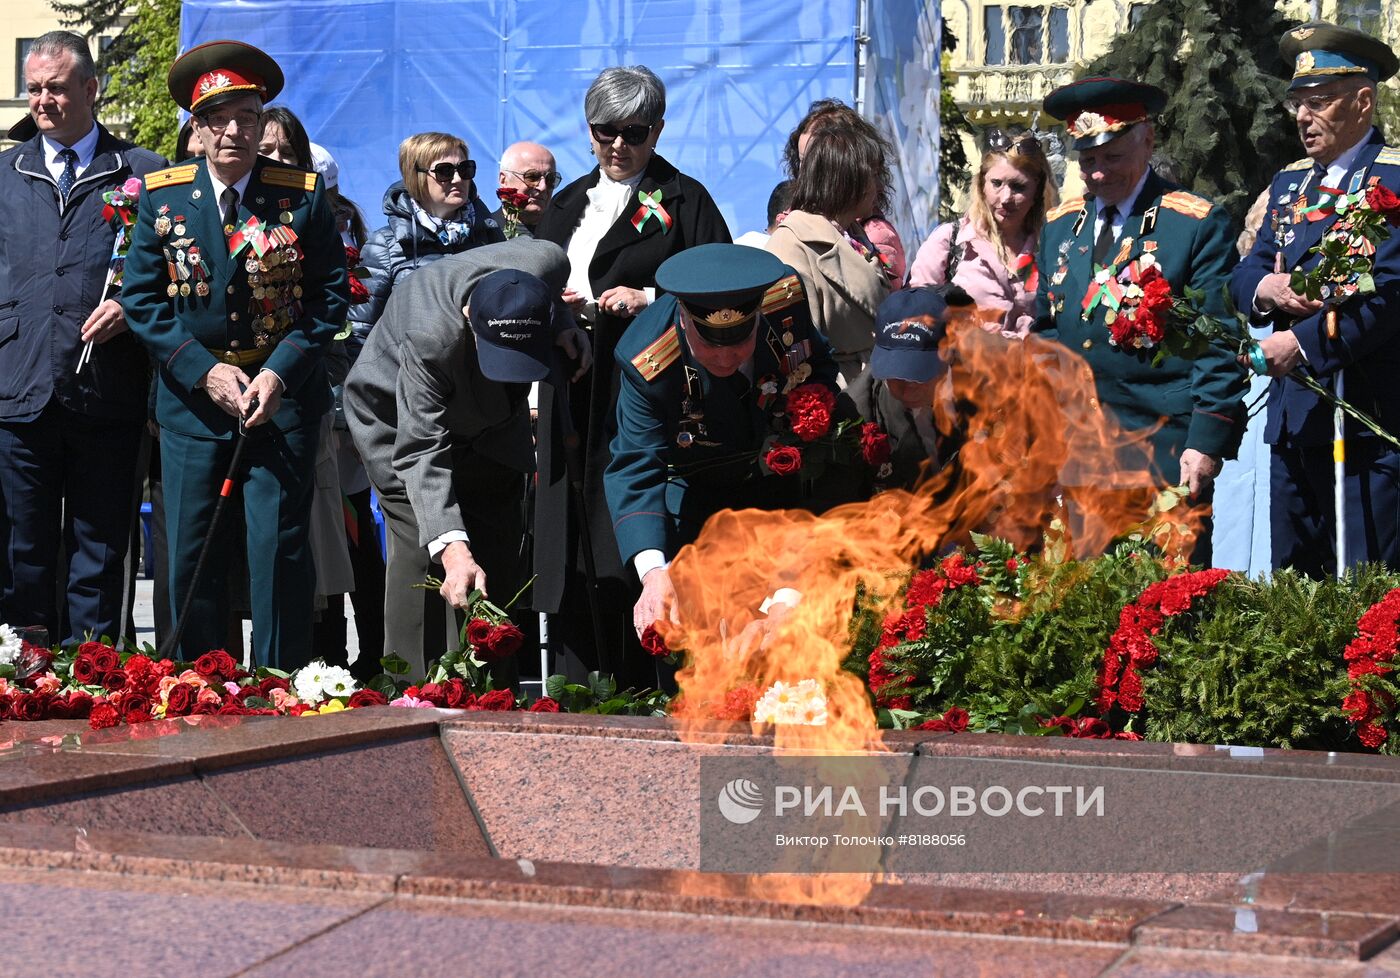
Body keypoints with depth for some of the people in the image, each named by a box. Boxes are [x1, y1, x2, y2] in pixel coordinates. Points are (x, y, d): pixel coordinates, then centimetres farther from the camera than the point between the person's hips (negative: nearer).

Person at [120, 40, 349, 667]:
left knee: (280, 551, -3)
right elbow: (142, 298, 2)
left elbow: (331, 294, 0)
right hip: (191, 398, 1)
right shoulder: (161, 197, 3)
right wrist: (205, 371, -9)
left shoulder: (303, 195, -1)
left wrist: (279, 373, -11)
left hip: (283, 397, -1)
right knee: (189, 555, 2)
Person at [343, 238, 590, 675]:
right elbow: (421, 451, -45)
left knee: (501, 557, 3)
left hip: (490, 417, 5)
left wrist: (563, 326, -19)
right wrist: (452, 549, -56)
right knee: (422, 546, -19)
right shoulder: (428, 340, -45)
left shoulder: (549, 262, -32)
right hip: (401, 415, -5)